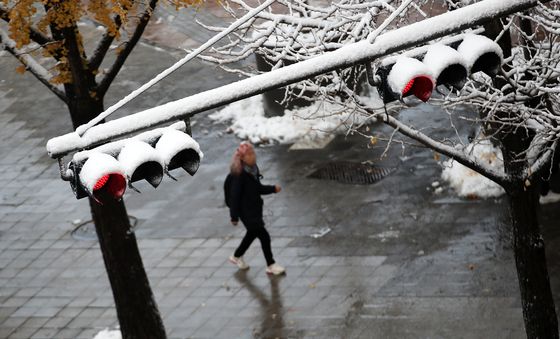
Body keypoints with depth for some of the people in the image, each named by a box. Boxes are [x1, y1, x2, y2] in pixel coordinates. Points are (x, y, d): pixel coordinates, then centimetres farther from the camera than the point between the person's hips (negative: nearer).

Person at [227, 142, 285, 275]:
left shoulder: (253, 169, 2)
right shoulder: (239, 174, -24)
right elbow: (234, 195, -21)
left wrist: (273, 189, 1)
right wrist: (234, 216, -19)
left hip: (255, 208, 9)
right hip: (246, 210, -9)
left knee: (252, 233, 23)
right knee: (264, 235, -7)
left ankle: (237, 256, 44)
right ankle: (271, 265, 4)